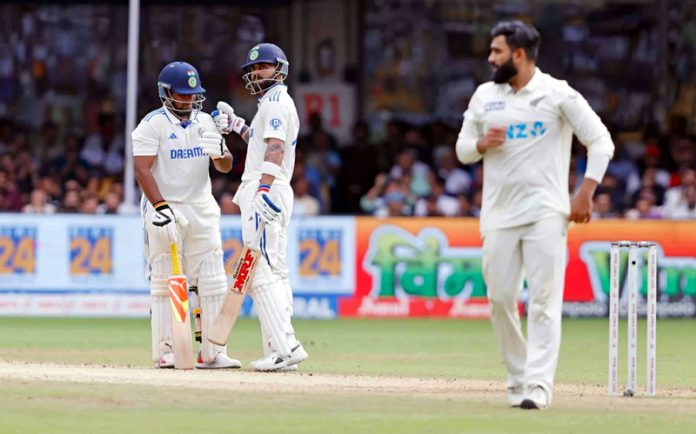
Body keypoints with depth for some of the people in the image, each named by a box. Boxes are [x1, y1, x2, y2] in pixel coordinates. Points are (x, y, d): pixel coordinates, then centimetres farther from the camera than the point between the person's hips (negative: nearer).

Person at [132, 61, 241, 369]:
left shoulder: (205, 122, 11)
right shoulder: (153, 124, -6)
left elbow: (225, 167, 11)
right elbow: (142, 169, -15)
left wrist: (219, 151, -13)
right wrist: (160, 207, -26)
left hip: (202, 211, 6)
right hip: (165, 209, -6)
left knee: (213, 283, 1)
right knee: (166, 282, -5)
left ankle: (213, 352, 3)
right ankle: (165, 352, -2)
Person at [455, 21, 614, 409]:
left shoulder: (558, 94, -2)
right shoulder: (485, 96, 11)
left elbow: (601, 141, -2)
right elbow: (463, 149, 17)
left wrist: (586, 193, -10)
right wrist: (482, 144, -6)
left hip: (545, 213, -4)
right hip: (499, 213, 4)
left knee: (544, 300, -11)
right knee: (500, 299, 2)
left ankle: (538, 384, -16)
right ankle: (518, 377, 16)